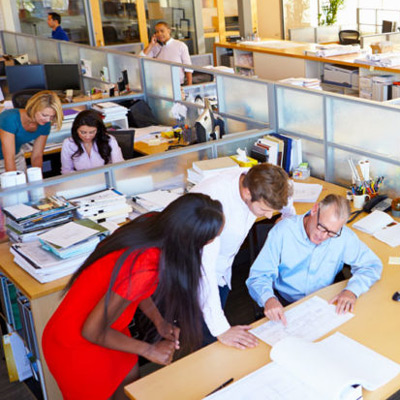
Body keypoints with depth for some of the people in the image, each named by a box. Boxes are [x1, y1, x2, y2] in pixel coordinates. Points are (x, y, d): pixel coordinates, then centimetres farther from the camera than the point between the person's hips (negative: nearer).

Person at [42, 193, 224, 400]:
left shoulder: (152, 222, -16)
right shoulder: (144, 269, -39)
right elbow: (92, 331, -26)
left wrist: (159, 322, -4)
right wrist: (149, 350, -15)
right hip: (76, 346, -7)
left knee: (130, 376, 23)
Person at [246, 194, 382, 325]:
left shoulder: (343, 236, -12)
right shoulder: (283, 231, -15)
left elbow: (372, 264, 0)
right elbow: (258, 276, -14)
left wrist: (352, 290, -20)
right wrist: (268, 299, -36)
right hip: (283, 305, -2)